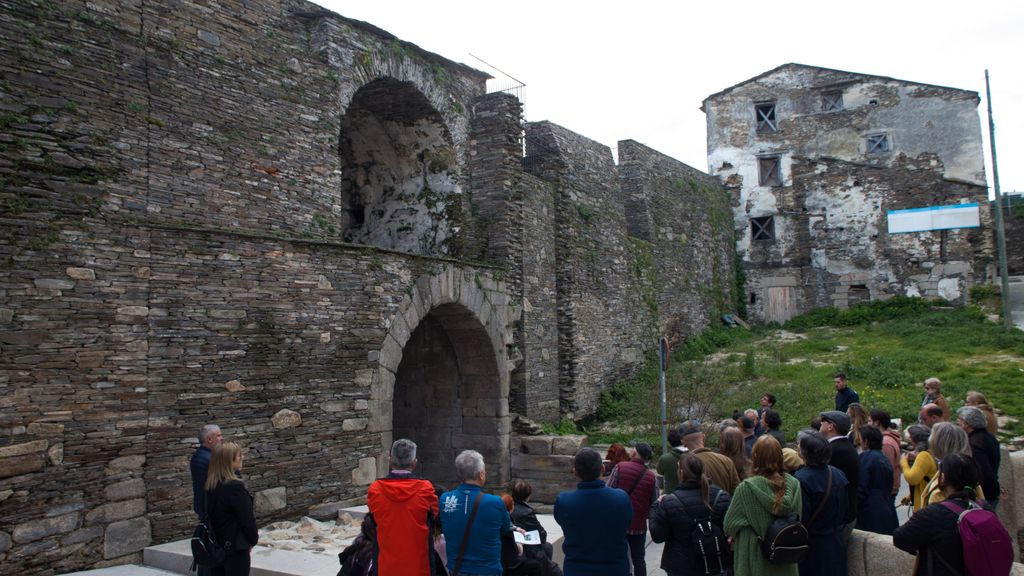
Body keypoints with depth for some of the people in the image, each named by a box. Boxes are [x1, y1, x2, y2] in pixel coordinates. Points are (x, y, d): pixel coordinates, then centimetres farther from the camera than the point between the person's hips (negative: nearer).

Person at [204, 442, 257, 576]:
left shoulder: (210, 486, 2)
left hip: (216, 546, 7)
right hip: (235, 548, -7)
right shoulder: (235, 487, -21)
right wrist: (254, 538, 1)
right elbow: (247, 519, -16)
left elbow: (210, 514, 9)